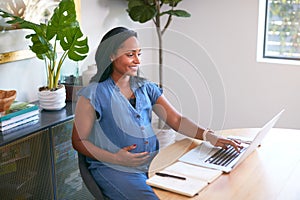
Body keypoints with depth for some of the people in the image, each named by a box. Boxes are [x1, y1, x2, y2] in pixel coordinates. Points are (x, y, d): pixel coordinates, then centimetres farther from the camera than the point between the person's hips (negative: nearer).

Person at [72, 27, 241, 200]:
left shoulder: (147, 88, 11)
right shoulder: (94, 94, -5)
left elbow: (176, 120, 3)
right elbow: (78, 141, -4)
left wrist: (208, 136, -14)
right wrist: (115, 158, -17)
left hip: (153, 163, 5)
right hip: (115, 169, -5)